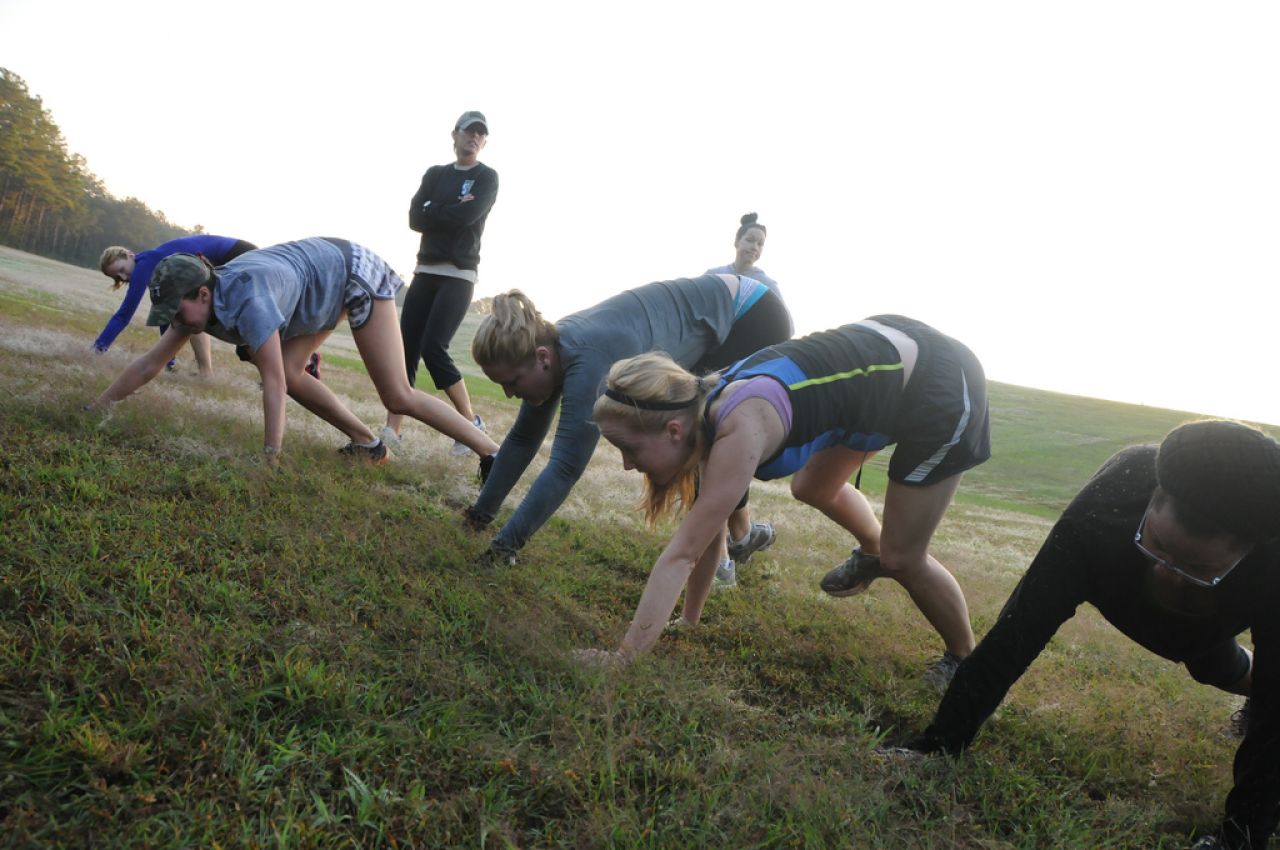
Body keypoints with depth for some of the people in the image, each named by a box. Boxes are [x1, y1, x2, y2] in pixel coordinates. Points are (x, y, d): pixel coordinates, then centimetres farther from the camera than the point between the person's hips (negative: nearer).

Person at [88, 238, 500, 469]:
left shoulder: (247, 299, -36)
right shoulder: (195, 301, -11)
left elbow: (273, 382, -37)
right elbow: (149, 364, -1)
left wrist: (270, 458, -35)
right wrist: (94, 408, 0)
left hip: (356, 273, -9)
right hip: (326, 281, 9)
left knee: (398, 397, -10)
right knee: (292, 373, -1)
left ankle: (493, 453, -5)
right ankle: (368, 444, 12)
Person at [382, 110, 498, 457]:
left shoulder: (487, 177, 3)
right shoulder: (435, 174, 15)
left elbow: (468, 216, -16)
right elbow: (415, 218, 1)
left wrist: (433, 210, -2)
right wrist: (451, 211, -9)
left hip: (458, 275, -5)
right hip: (426, 271, 5)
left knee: (433, 348, -16)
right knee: (407, 348, -3)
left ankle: (471, 424, -4)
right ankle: (392, 430, -2)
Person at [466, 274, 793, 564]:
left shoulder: (586, 360, -36)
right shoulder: (548, 349, -10)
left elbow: (565, 466, -40)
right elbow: (523, 438, 0)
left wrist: (505, 545, -37)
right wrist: (480, 513, 2)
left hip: (754, 316, -8)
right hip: (718, 323, 8)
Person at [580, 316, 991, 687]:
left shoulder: (739, 430, -34)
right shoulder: (704, 413, -9)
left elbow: (681, 555, -34)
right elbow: (706, 532, 1)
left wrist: (625, 657, -32)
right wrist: (689, 620, 8)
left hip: (943, 386, -8)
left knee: (902, 558, 1)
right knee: (812, 489, 23)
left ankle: (966, 661, 29)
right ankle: (873, 554, 54)